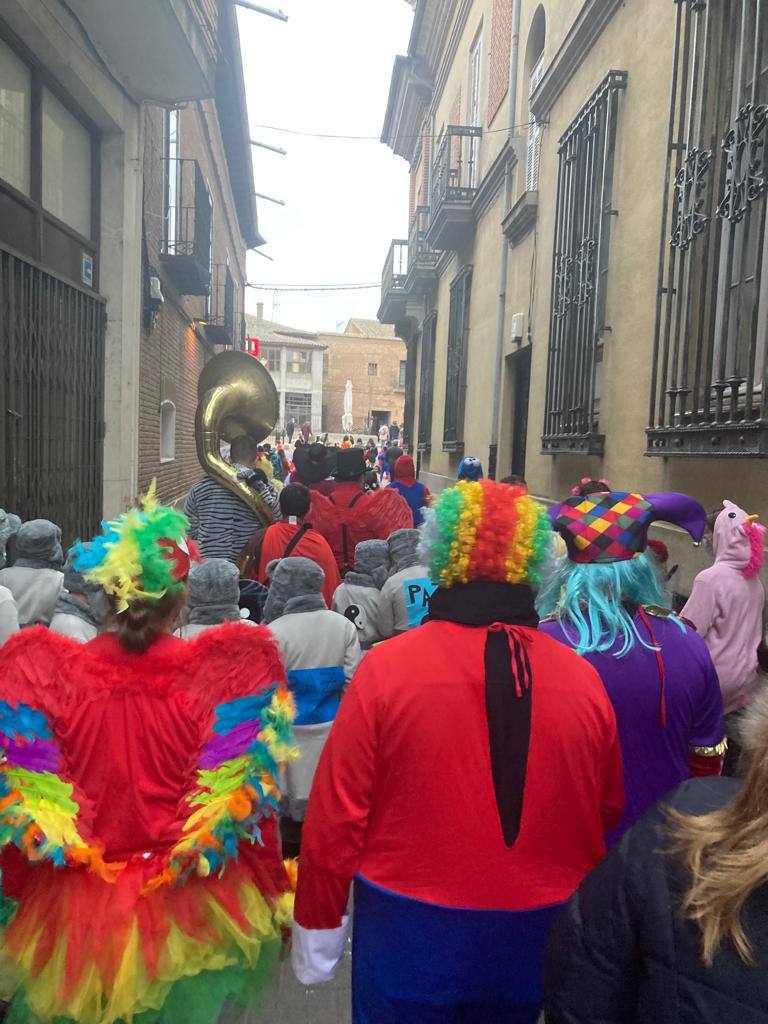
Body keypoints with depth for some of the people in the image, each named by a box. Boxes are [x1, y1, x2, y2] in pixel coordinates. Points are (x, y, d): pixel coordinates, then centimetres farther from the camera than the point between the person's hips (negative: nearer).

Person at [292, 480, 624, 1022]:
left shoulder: (387, 667, -19)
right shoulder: (583, 679, -11)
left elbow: (337, 811, -14)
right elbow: (608, 811, 3)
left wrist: (318, 922, 2)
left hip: (410, 938, -2)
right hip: (538, 939, 3)